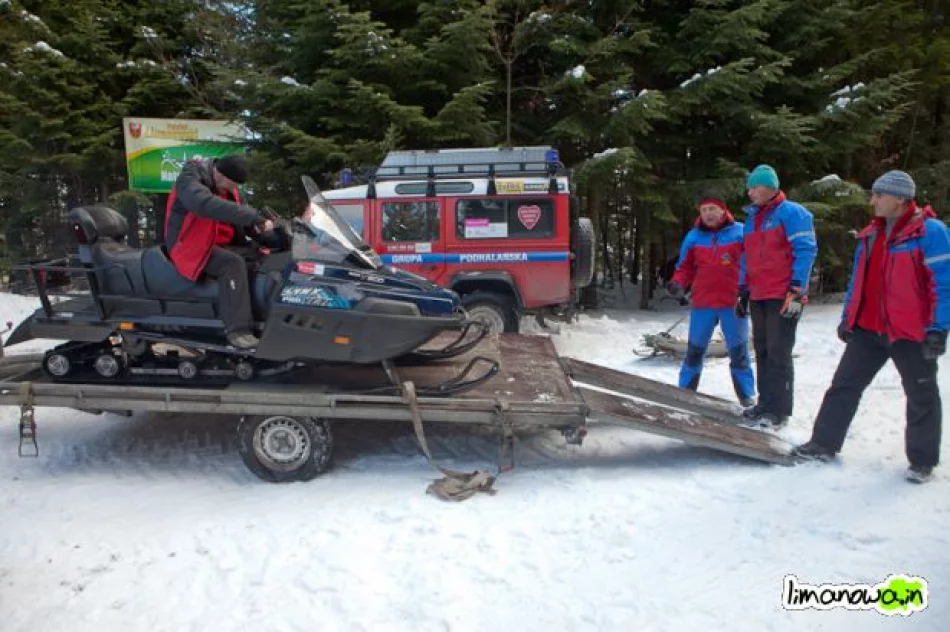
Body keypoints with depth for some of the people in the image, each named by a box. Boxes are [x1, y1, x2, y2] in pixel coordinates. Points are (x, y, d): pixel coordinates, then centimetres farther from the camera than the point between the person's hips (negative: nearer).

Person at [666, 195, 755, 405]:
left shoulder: (740, 232, 2)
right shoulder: (693, 236, 9)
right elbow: (685, 267, 11)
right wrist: (678, 283, -7)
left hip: (733, 303, -2)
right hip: (702, 303, 2)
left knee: (738, 351, 6)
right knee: (695, 350, 9)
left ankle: (747, 395, 17)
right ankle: (685, 391, 20)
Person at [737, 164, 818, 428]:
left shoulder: (791, 213, -6)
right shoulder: (752, 218, 17)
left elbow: (806, 251, -12)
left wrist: (796, 291, -17)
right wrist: (743, 291, 19)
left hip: (783, 297, -8)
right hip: (758, 297, 8)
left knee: (778, 354, -6)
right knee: (762, 352, 11)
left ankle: (779, 410, 1)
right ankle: (766, 404, 20)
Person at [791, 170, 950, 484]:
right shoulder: (871, 234, 10)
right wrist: (847, 317, 14)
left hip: (911, 332, -6)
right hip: (868, 328, 7)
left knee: (922, 397, 8)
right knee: (844, 385, 7)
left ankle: (922, 460, 22)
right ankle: (824, 444, 16)